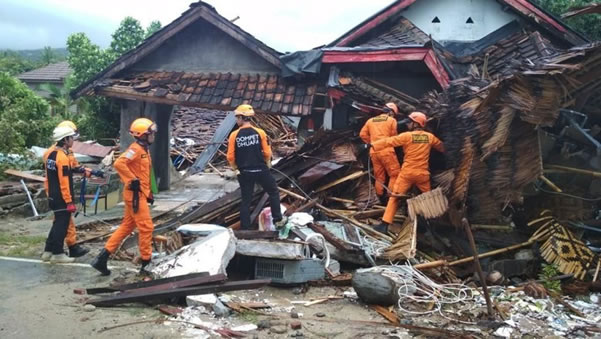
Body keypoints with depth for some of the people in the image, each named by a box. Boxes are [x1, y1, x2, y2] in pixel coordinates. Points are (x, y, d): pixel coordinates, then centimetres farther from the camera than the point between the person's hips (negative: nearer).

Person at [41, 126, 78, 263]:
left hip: (53, 197, 9)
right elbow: (64, 182, -22)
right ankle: (58, 254, 8)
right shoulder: (62, 157, -19)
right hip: (62, 199, -9)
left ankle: (48, 251, 24)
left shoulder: (51, 155, 10)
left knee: (57, 224, 19)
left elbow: (48, 178, 16)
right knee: (61, 225, 1)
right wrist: (69, 201, -20)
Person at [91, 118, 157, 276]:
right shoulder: (135, 149, -14)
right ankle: (146, 262, 6)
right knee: (146, 227, -4)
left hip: (140, 194, 10)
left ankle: (102, 258, 14)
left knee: (126, 227, 12)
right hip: (135, 194, -10)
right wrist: (132, 180, -23)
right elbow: (119, 163, -29)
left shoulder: (144, 150, 17)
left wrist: (149, 194, 20)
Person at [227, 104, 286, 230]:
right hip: (261, 170, -1)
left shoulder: (234, 135, -6)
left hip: (244, 172, 1)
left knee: (246, 200, 12)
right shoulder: (259, 132, -7)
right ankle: (278, 220, 22)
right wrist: (267, 164, 14)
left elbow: (230, 156, -4)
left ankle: (245, 228, 16)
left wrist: (235, 168, 13)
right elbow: (267, 153, -5)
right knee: (274, 192, 19)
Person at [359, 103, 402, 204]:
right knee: (395, 174, 2)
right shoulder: (392, 120, 3)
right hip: (386, 150, -5)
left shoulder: (370, 120, 15)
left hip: (374, 151, 5)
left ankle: (381, 198, 14)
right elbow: (394, 136, 2)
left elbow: (363, 134, 12)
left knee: (379, 176, 12)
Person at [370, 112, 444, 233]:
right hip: (423, 173, 3)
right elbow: (440, 146, 24)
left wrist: (373, 145, 0)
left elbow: (389, 141, -8)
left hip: (407, 173, -3)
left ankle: (385, 224, -6)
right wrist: (444, 152, 46)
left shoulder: (407, 136, -9)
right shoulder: (430, 136, 5)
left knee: (394, 197, 0)